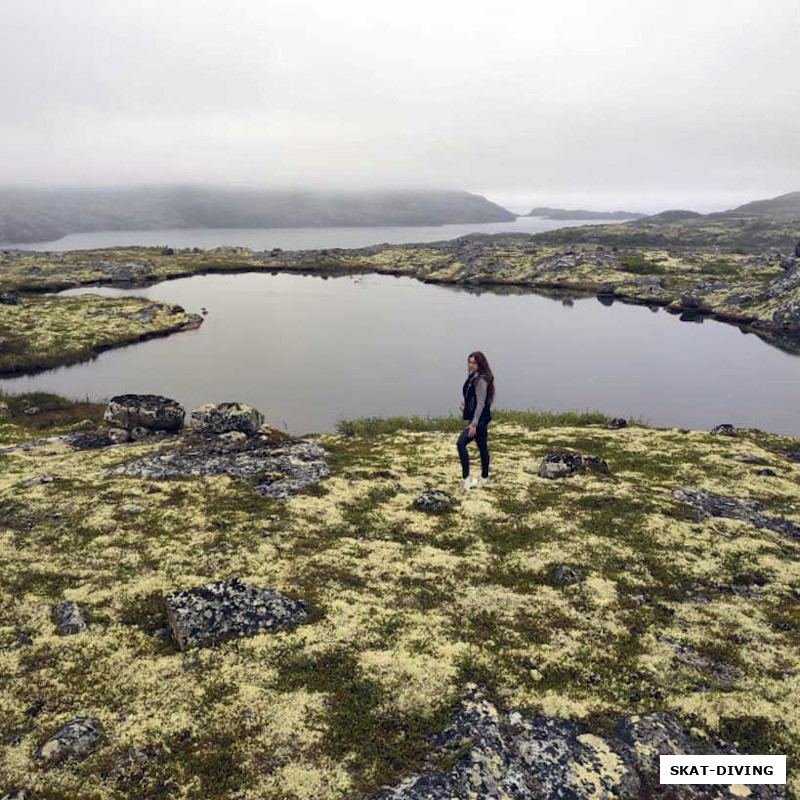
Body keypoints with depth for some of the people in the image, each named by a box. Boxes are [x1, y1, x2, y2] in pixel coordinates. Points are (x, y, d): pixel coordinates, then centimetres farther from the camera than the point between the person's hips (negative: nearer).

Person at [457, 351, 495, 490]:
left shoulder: (481, 380, -18)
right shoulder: (473, 376, 11)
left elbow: (481, 403, -22)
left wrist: (474, 424, -25)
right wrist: (466, 402, 11)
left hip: (479, 418, -10)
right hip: (481, 419, 10)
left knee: (461, 443, -17)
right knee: (482, 447, 17)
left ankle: (465, 479, -18)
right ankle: (484, 477, 29)